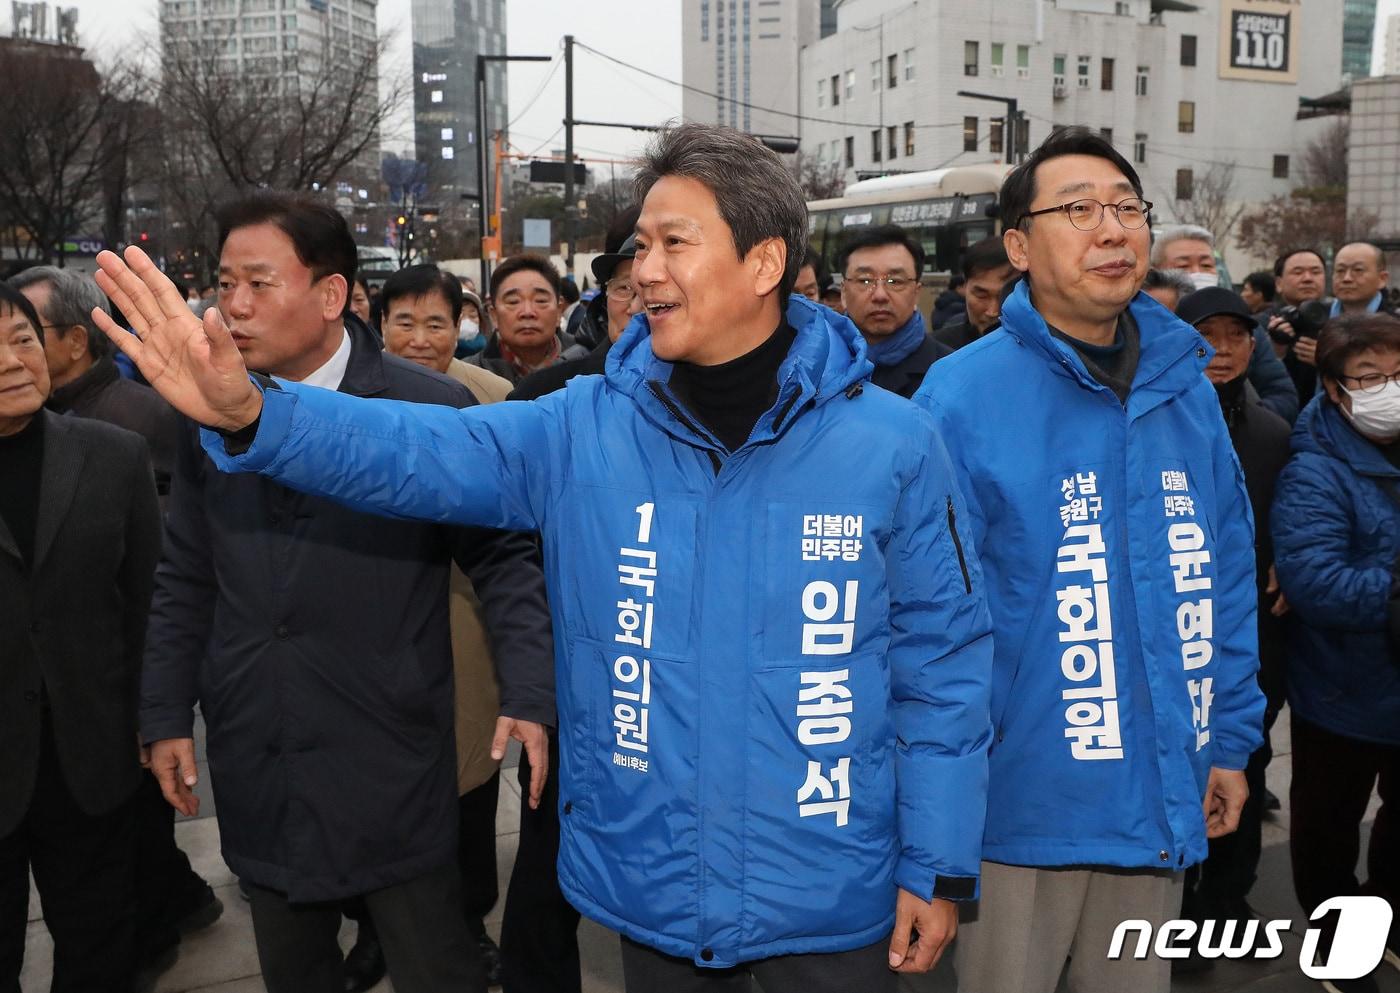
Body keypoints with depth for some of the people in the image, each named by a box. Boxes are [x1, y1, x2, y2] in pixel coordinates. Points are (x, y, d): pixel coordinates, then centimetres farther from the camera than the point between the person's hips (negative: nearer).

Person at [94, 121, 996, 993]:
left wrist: (941, 869, -4)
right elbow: (418, 452, -14)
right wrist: (251, 414, -32)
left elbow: (944, 664, -7)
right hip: (650, 892, 3)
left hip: (832, 904, -2)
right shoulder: (581, 434, -5)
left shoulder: (889, 446, -11)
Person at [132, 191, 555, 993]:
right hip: (258, 770, 4)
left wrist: (530, 693, -17)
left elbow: (504, 556, -7)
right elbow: (186, 581, 12)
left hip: (392, 769, -4)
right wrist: (167, 714, 9)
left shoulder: (432, 408, -11)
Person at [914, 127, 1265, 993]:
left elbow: (1227, 580, 9)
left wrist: (1232, 741, 9)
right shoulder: (961, 398, -14)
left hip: (1164, 795, 5)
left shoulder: (1186, 389, 3)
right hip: (1022, 800, -5)